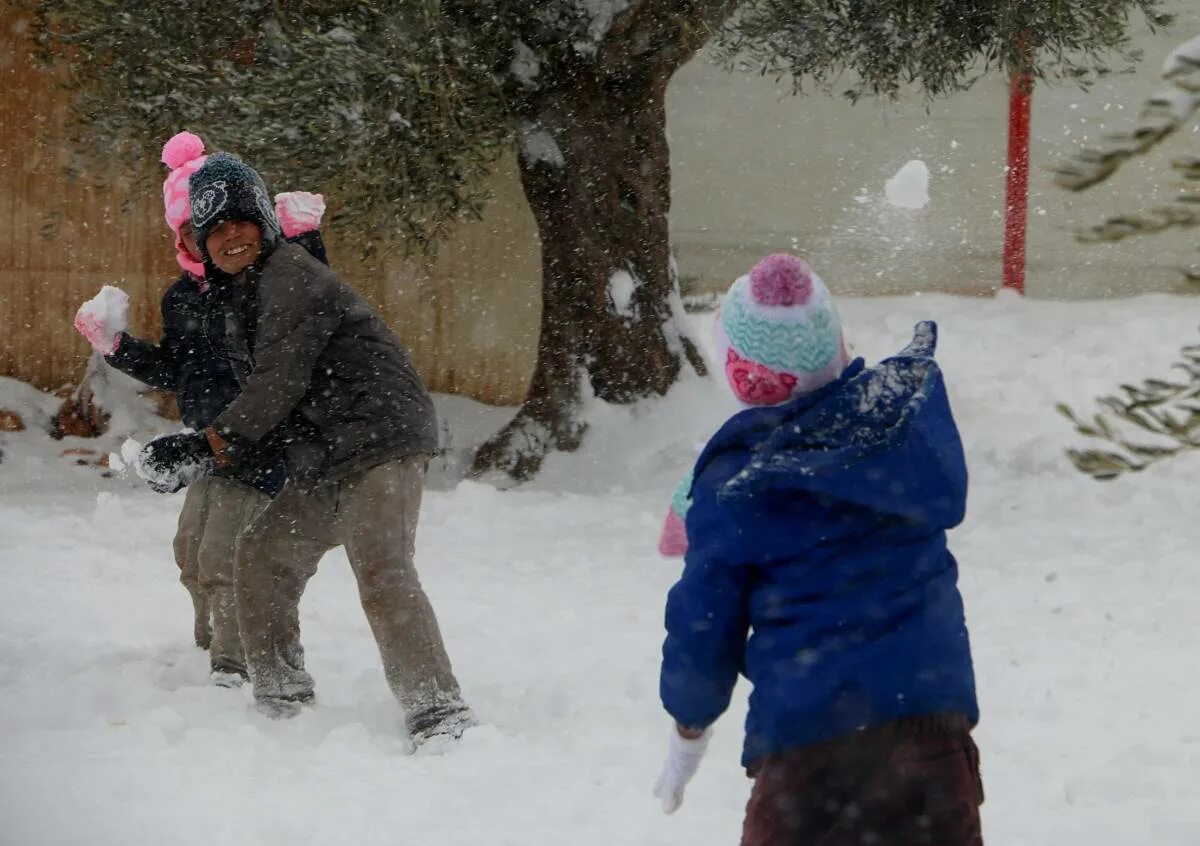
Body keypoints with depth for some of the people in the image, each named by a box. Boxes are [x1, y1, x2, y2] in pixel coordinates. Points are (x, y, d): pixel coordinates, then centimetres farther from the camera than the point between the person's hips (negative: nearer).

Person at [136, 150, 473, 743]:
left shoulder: (289, 276, -10)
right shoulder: (252, 290, 22)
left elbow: (281, 382, -17)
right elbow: (268, 393, 22)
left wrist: (207, 447, -13)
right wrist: (202, 453, 11)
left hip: (380, 441, -11)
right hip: (327, 463, 11)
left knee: (382, 573, -22)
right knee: (263, 554, 15)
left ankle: (437, 711, -28)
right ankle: (279, 696, 25)